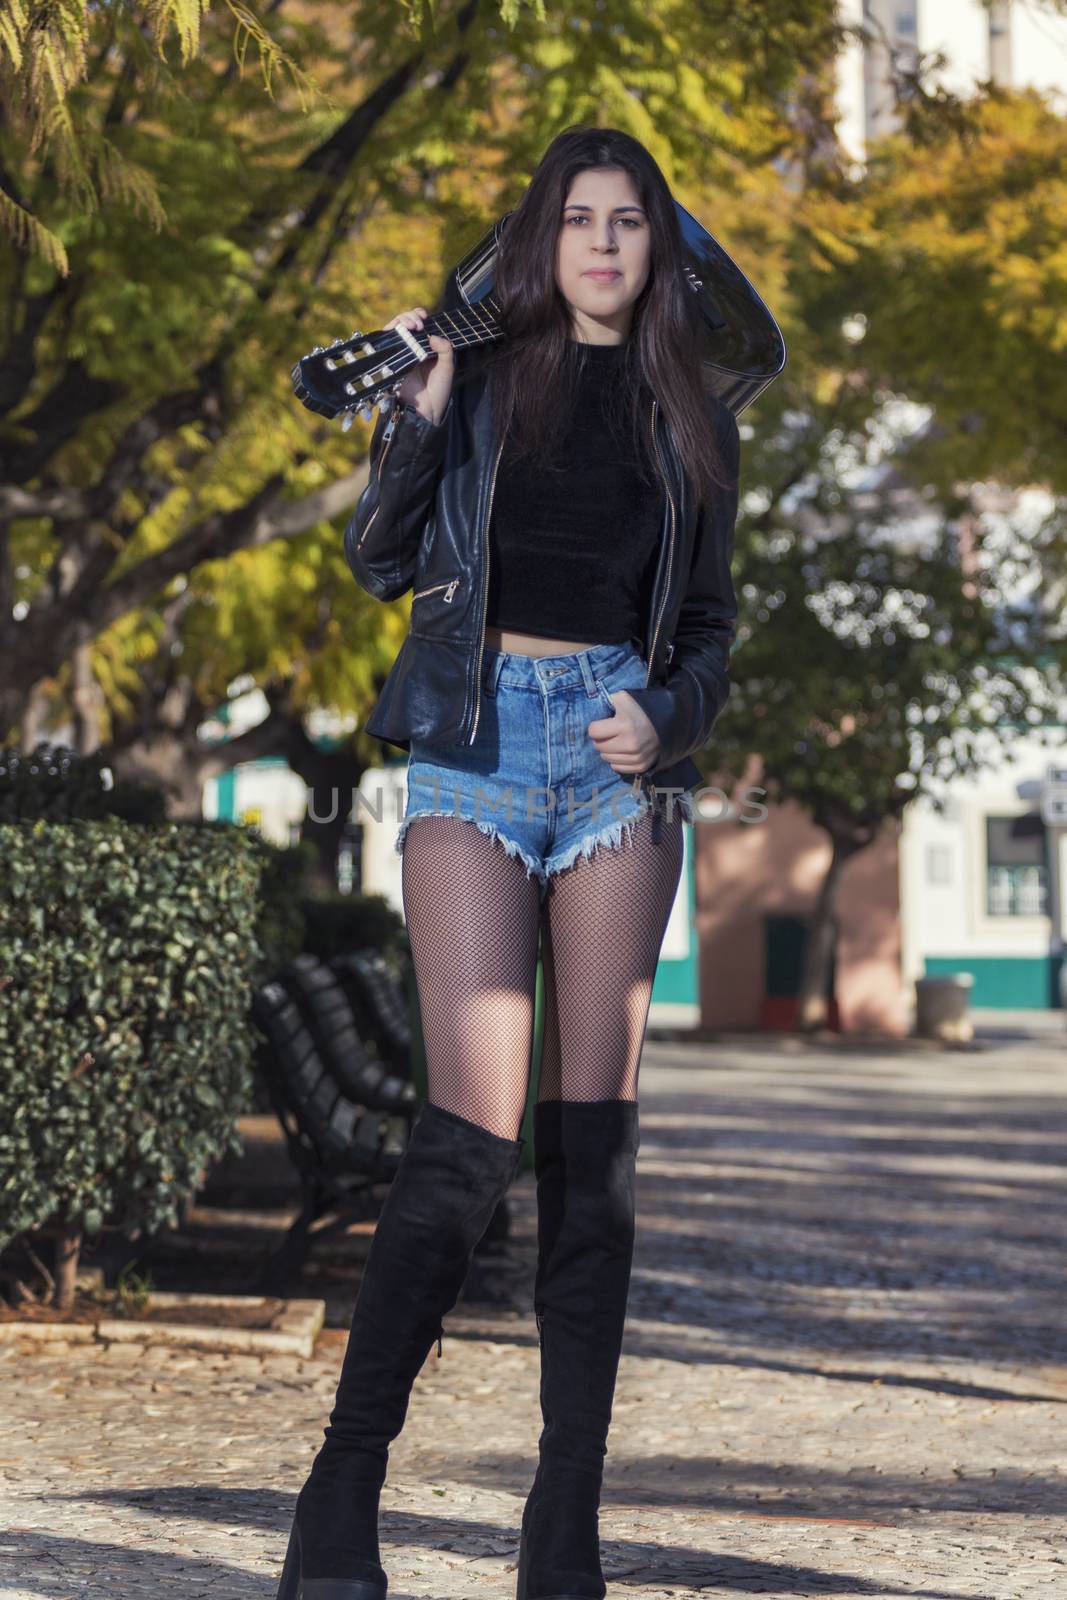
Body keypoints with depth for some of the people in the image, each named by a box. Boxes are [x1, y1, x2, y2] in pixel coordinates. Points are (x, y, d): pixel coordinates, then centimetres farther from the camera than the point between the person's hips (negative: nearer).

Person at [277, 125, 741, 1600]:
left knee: (595, 1132, -2)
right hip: (476, 735, -2)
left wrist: (670, 718, -3)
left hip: (622, 752, 2)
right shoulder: (480, 373, 9)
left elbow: (708, 625, 17)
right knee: (475, 1125, -14)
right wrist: (416, 422, -13)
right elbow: (381, 561, 3)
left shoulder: (690, 420, 14)